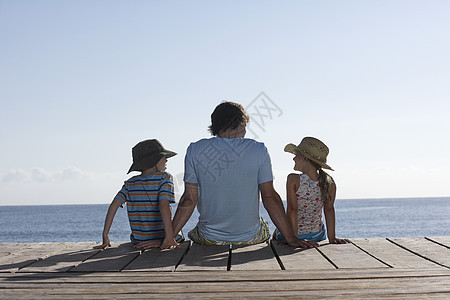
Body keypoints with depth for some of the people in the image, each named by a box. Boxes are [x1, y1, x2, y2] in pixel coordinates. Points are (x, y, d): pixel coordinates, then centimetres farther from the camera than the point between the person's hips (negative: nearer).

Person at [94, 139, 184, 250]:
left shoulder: (130, 184, 5)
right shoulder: (165, 177, -10)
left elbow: (114, 205, -5)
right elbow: (164, 205, -24)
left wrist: (105, 236, -4)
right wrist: (169, 237, -31)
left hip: (139, 241, 5)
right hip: (162, 239, -5)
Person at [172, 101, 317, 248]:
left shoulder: (194, 150, -7)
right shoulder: (259, 151, -9)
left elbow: (189, 199, -8)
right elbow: (270, 197, -11)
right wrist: (291, 238, -7)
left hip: (210, 239, 1)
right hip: (250, 238, 0)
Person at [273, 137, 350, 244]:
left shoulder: (294, 180, -23)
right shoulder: (329, 183, -12)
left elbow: (292, 210, -23)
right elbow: (329, 210, -12)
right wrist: (332, 237, -10)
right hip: (317, 235, 3)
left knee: (276, 234, 31)